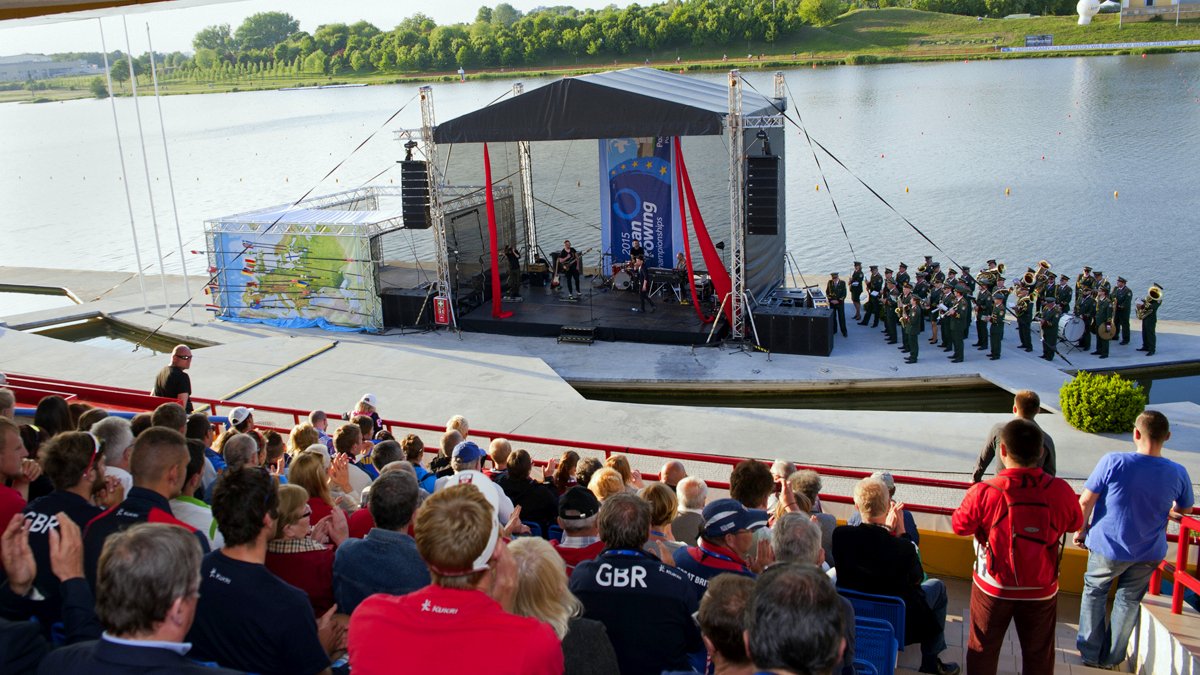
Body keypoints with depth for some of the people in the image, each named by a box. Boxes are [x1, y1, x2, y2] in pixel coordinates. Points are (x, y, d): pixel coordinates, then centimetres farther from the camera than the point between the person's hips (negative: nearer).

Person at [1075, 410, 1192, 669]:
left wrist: (1082, 529, 2)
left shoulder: (1113, 462, -24)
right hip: (1149, 553, 3)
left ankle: (1090, 653, 26)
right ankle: (1111, 658, 31)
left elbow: (1086, 501, -16)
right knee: (1129, 601, 20)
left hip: (1108, 547, -2)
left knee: (1094, 593, 20)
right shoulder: (1177, 473, -13)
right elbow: (1185, 508, 7)